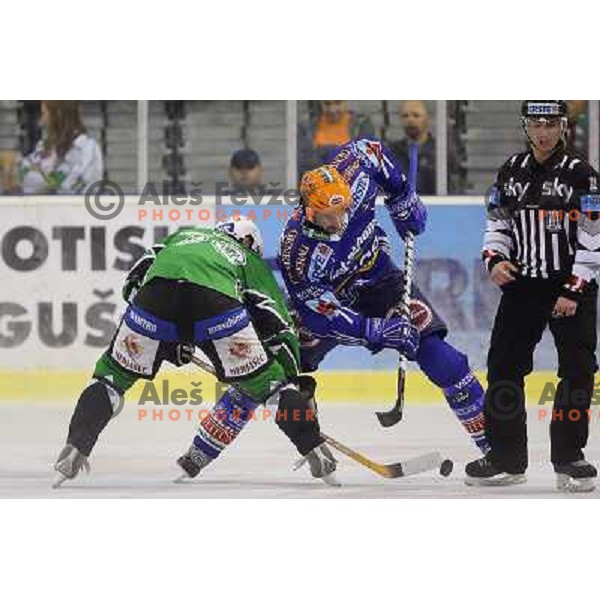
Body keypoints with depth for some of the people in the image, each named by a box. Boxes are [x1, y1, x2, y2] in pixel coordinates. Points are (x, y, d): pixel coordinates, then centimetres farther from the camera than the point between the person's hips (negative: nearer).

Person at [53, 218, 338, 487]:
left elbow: (135, 281, 30)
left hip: (157, 290, 1)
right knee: (259, 380, 15)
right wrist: (291, 381, 34)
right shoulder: (251, 262, 37)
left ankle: (74, 450, 7)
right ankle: (315, 450, 9)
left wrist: (168, 338, 33)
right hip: (216, 298, -1)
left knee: (113, 374, 19)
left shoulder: (181, 236, 43)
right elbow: (277, 325, 29)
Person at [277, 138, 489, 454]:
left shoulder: (352, 170, -28)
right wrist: (377, 331, -37)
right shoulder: (296, 252, -35)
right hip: (326, 298, -2)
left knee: (439, 357, -13)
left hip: (379, 279, 2)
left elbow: (372, 149, -3)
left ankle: (491, 443, -6)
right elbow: (321, 315, -29)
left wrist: (403, 200, 0)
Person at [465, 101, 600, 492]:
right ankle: (506, 458, 7)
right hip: (523, 284, 4)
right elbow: (498, 225, 16)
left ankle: (569, 456, 1)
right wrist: (495, 260, -4)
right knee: (504, 366, 0)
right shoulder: (511, 173, 7)